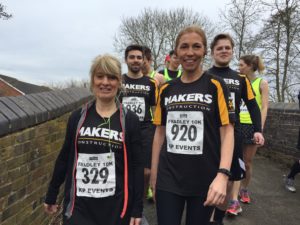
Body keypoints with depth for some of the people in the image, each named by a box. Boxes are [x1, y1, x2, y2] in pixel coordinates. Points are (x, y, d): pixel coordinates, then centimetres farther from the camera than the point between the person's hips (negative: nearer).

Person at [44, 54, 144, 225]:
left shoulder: (130, 120, -5)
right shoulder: (78, 117, 1)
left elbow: (137, 166, -4)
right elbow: (64, 158, 8)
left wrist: (137, 209, -4)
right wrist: (51, 196, 13)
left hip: (117, 206, -1)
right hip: (79, 205, 1)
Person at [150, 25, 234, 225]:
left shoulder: (215, 85, -4)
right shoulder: (166, 89, 4)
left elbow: (227, 131, -8)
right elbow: (160, 132, 8)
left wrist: (222, 174, -20)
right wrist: (153, 173, 8)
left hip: (204, 180, -1)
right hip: (168, 179, 2)